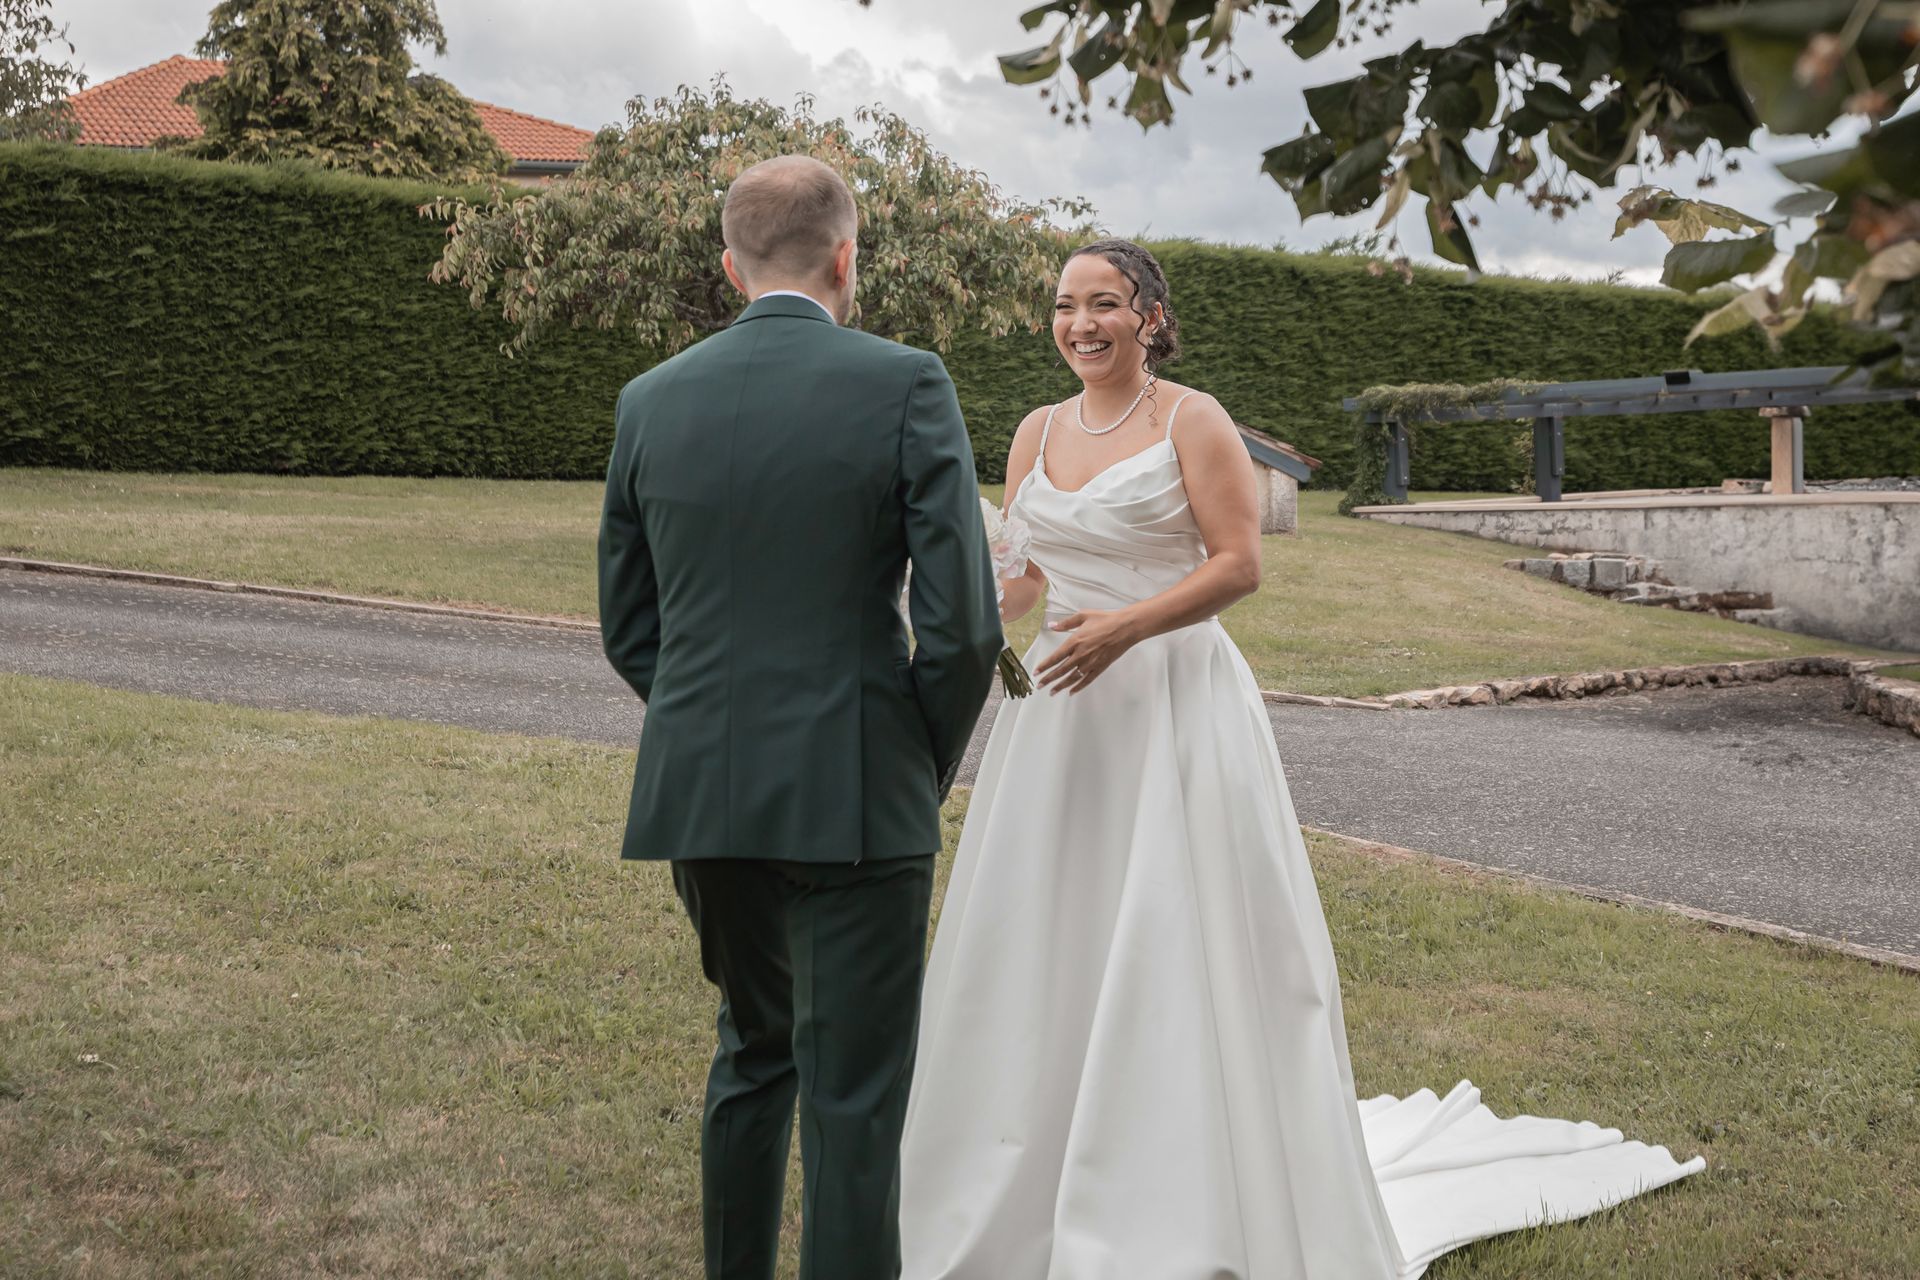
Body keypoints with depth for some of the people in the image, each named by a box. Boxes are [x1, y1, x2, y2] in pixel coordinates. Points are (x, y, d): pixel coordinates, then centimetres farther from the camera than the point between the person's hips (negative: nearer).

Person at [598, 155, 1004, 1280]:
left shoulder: (651, 400, 4)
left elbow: (628, 629, 9)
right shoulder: (905, 385, -8)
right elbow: (963, 622, -12)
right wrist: (930, 768, 3)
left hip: (700, 796, 5)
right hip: (855, 801, -5)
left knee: (754, 1052, 24)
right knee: (853, 1103, 4)